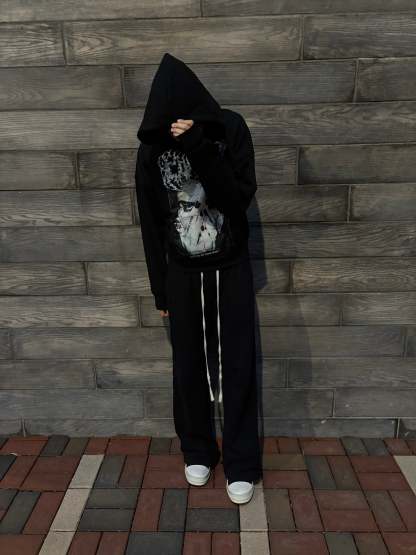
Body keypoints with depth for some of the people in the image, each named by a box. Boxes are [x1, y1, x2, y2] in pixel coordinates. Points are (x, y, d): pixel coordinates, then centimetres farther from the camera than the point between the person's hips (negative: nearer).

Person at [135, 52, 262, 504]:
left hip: (231, 269, -1)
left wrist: (199, 147, -29)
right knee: (189, 368, 11)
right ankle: (198, 452, 33)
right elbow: (151, 224, -1)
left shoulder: (230, 128, -10)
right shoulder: (152, 147, -7)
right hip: (183, 274, 2)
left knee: (237, 368, 4)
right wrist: (159, 289, 1)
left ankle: (241, 464, 21)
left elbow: (239, 199, -19)